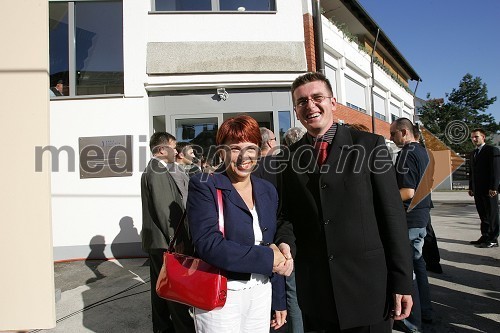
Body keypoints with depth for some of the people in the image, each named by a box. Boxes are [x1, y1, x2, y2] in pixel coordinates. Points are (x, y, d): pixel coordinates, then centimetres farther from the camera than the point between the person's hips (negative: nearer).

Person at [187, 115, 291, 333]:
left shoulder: (268, 191, 6)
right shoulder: (203, 185, -11)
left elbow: (272, 246, 11)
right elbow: (208, 245, -22)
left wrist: (279, 302, 14)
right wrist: (267, 258, -19)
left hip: (261, 292, 5)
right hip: (220, 298, -5)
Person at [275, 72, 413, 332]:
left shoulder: (370, 145, -3)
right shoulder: (290, 157, 4)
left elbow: (392, 215, -5)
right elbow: (288, 214, 9)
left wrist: (402, 281, -6)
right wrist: (285, 243, -12)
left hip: (367, 284, -2)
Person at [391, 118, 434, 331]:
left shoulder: (407, 154, -17)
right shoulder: (423, 152, 12)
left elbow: (407, 192, -24)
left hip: (409, 219, -10)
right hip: (422, 216, 10)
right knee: (417, 262, 19)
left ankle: (413, 321, 12)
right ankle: (425, 311, 31)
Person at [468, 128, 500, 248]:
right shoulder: (473, 153, 17)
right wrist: (471, 187, 12)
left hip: (489, 190, -7)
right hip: (477, 190, 7)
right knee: (483, 215, 10)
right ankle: (485, 237, 16)